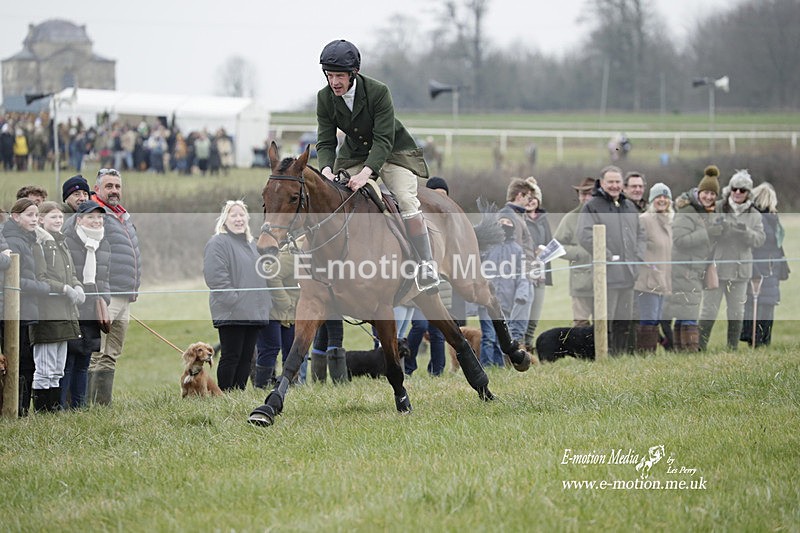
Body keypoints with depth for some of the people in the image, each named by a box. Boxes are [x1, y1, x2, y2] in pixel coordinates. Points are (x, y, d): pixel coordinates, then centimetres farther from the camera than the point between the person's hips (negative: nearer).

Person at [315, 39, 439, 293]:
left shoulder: (378, 92, -28)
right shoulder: (325, 98, -15)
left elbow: (384, 140, -30)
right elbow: (326, 142, -12)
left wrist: (366, 172, -43)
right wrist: (327, 170, -33)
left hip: (393, 151, -5)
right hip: (354, 154, 5)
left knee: (406, 201, -21)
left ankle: (427, 266, -15)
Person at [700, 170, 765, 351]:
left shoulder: (754, 215, 7)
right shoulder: (716, 208, -1)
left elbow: (760, 239, -2)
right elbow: (704, 231, -4)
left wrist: (745, 231, -21)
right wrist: (717, 225, -24)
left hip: (740, 270, 3)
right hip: (716, 267, -3)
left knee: (737, 311, 9)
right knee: (709, 309, -4)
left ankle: (733, 348, 18)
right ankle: (700, 347, 1)